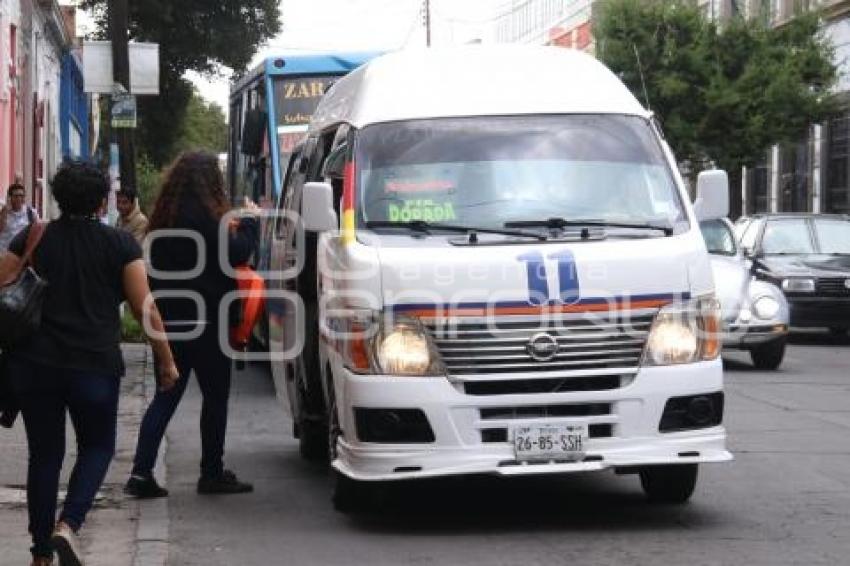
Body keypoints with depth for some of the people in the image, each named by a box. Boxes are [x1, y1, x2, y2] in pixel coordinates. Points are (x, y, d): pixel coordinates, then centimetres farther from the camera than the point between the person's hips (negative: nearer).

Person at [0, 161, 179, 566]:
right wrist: (166, 361, 6)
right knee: (97, 448, 15)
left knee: (44, 454, 12)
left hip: (34, 365, 2)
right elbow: (145, 309, -3)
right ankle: (68, 525, -9)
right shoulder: (120, 245, -1)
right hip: (95, 365, -2)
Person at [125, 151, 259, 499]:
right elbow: (235, 253, -16)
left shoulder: (163, 218, 10)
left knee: (166, 395, 10)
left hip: (170, 319, 8)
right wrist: (249, 222, -1)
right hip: (204, 320, -8)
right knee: (215, 395, 5)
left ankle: (141, 473, 2)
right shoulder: (203, 215, -16)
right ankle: (212, 473, 10)